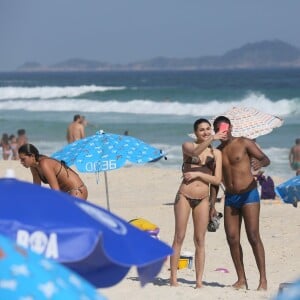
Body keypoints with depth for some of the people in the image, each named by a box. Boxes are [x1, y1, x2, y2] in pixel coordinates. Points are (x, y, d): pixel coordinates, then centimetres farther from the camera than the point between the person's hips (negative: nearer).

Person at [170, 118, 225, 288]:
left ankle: (199, 281, 3)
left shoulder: (216, 153, 8)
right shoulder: (187, 146, 4)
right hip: (185, 196, -2)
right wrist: (212, 139, -27)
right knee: (179, 237, -3)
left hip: (203, 199, 2)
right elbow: (195, 152, -21)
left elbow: (217, 180, 0)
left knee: (200, 240, 2)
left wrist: (198, 174, -9)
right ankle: (173, 278, -2)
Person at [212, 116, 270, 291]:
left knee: (253, 236, -11)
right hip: (230, 198, 5)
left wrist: (260, 163, -32)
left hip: (248, 194, -5)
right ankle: (241, 280, 7)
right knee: (232, 238, 0)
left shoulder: (244, 143, -2)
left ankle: (263, 279, -10)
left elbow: (266, 159, -7)